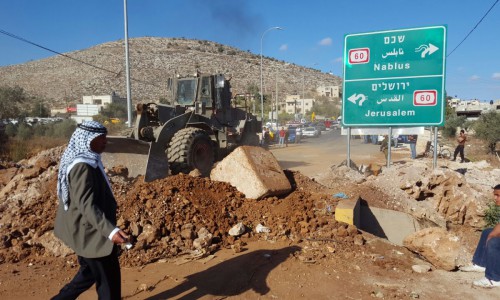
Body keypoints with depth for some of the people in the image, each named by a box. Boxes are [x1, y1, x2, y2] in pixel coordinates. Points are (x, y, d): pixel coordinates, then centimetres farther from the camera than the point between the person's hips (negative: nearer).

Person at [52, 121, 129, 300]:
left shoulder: (81, 160, 7)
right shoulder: (83, 166, -25)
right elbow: (86, 205, -32)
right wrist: (110, 231, -41)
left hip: (86, 230, 10)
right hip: (91, 232, -10)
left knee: (89, 273, 25)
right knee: (108, 279, 6)